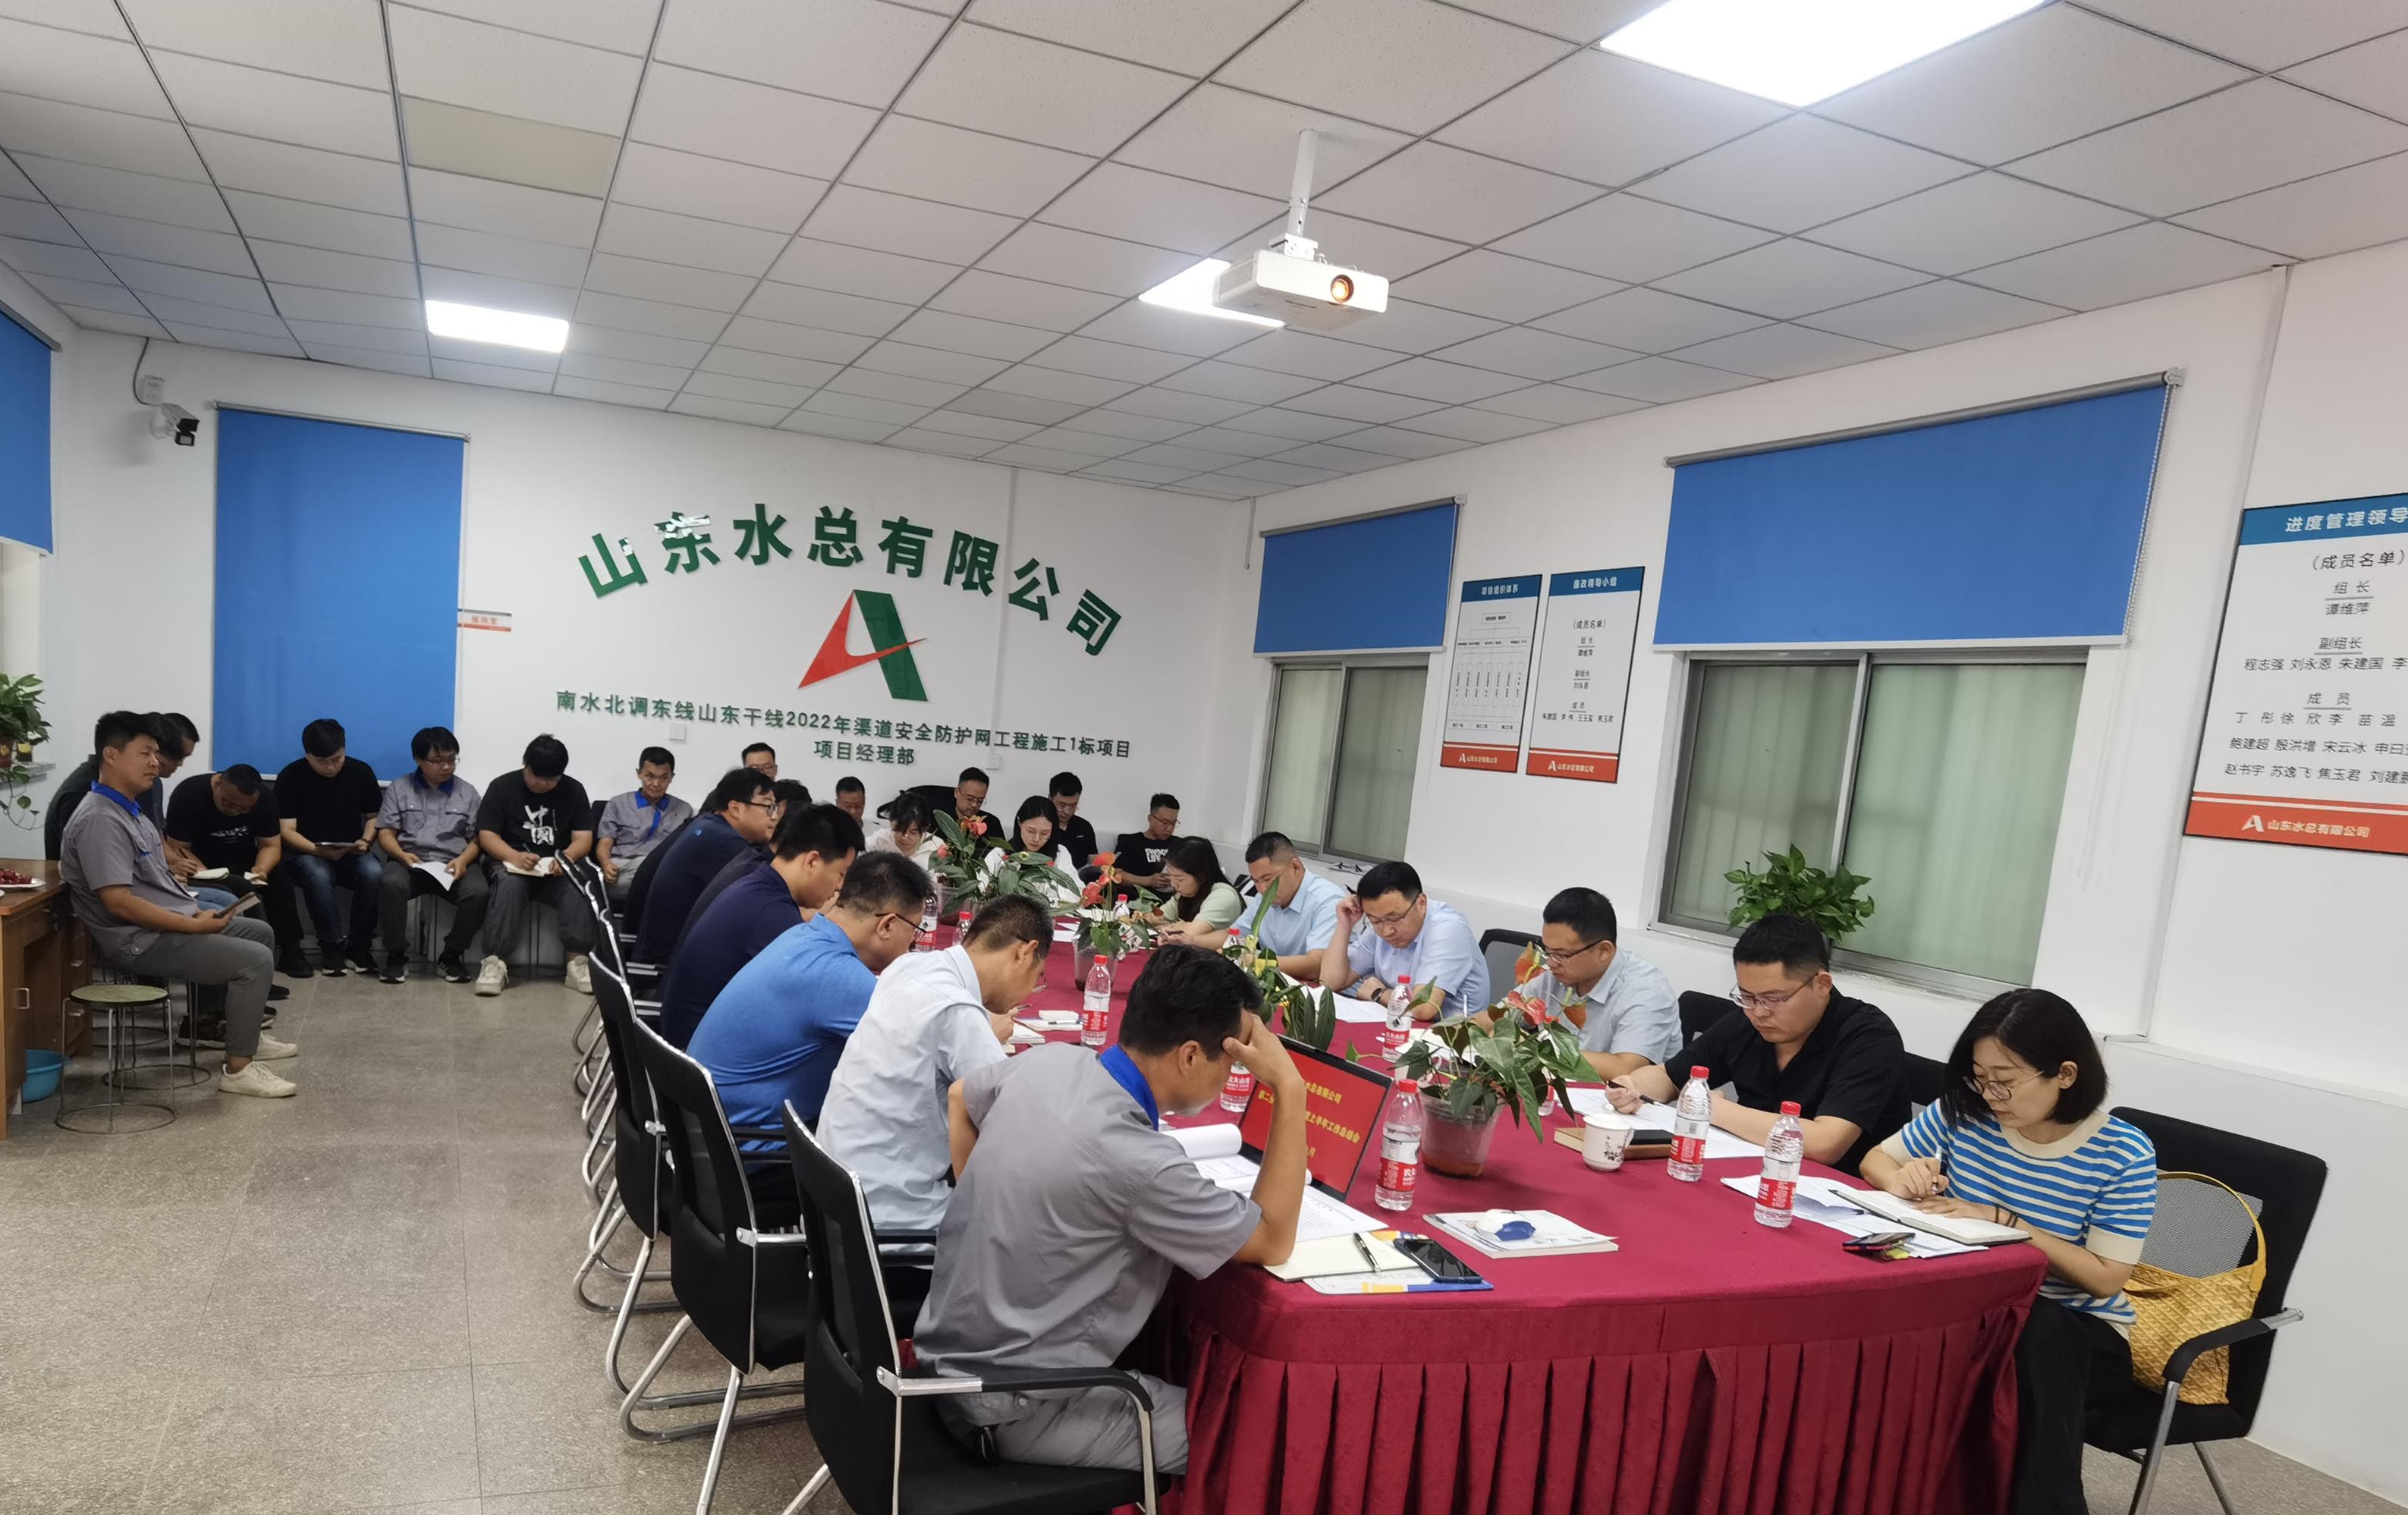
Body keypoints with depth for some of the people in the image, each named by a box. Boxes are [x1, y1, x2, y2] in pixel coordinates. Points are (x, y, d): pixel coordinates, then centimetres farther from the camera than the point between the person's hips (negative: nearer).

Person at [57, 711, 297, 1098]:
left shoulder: (130, 810, 12)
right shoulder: (99, 821, -21)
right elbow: (120, 903, -27)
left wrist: (195, 913, 6)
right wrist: (194, 926, -21)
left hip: (172, 922, 11)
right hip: (141, 940, -11)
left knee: (261, 933, 20)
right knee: (255, 959, -20)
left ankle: (243, 1032, 29)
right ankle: (238, 1069, -12)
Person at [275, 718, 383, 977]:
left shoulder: (361, 772, 0)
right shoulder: (290, 777, -7)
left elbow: (374, 816, 10)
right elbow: (287, 831, -10)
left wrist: (366, 840, -11)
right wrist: (317, 850, -28)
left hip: (350, 854, 2)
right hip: (305, 853, -2)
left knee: (373, 874, -31)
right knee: (318, 876, -37)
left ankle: (359, 944, -13)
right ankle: (332, 945, -20)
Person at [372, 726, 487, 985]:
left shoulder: (468, 792, 13)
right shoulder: (399, 788, 11)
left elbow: (477, 838, 9)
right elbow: (385, 833, 6)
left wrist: (463, 859, -13)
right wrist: (402, 855, -16)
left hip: (454, 864, 1)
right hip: (410, 861, 0)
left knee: (479, 891, -31)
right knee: (391, 884, -36)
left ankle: (452, 954, -10)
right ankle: (397, 955, -16)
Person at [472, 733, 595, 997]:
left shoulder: (574, 791, 6)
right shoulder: (502, 787, 2)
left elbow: (584, 838, -1)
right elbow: (486, 835, -5)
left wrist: (567, 857, -25)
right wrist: (514, 856, -26)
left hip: (556, 867, 1)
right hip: (511, 862, -1)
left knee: (578, 885, -32)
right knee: (510, 883, -36)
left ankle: (577, 961, -33)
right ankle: (494, 961, -37)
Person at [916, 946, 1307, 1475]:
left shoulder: (1047, 1061, -7)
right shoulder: (1137, 1162, -31)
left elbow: (959, 1099, 16)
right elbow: (1274, 1241, -18)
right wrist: (1290, 1088, -20)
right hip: (1010, 1411, -8)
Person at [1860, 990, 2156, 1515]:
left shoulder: (2123, 1154, -13)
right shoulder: (1963, 1112, -4)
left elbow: (2104, 1279, -13)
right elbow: (1876, 1160, 8)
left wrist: (2001, 1220, -24)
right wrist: (1902, 1179, -17)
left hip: (2079, 1333, -2)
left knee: (2033, 1336, -40)